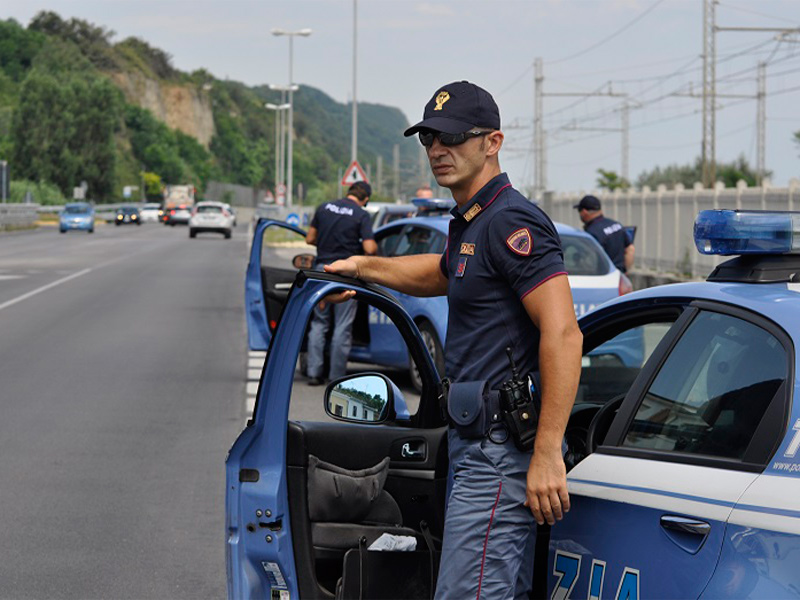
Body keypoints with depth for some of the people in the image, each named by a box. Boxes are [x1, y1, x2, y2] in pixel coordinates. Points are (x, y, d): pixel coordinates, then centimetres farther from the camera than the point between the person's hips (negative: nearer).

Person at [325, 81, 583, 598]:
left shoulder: (511, 222, -15)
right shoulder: (471, 224, 17)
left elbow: (563, 334, -24)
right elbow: (441, 274, 42)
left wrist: (548, 454, -28)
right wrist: (362, 267, 44)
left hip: (502, 453, -11)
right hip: (478, 445, 11)